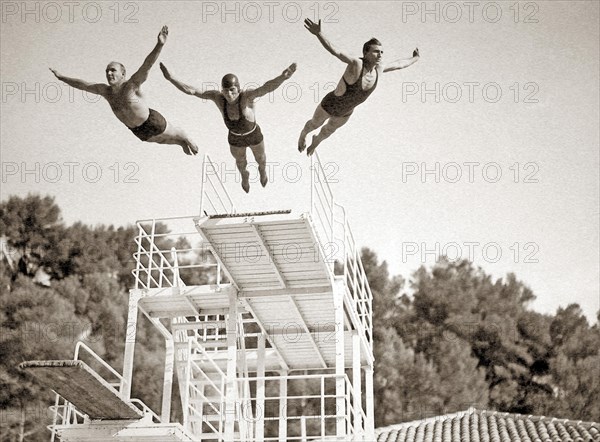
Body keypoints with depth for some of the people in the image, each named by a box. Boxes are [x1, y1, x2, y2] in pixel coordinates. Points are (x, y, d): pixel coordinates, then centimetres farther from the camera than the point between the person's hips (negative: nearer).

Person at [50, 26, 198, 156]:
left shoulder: (132, 85, -26)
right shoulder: (105, 90, -7)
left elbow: (147, 65, -40)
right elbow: (84, 85, 4)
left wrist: (159, 45, -54)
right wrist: (61, 77, 9)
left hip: (152, 122, -7)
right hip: (138, 131, 7)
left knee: (174, 134, 19)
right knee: (162, 140, 31)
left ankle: (188, 141, 51)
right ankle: (182, 144, 59)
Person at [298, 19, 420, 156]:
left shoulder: (378, 69, -19)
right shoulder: (356, 64, -39)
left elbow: (399, 64, 2)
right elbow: (335, 51, -54)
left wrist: (415, 59, 19)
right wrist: (318, 34, -70)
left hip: (345, 113, 6)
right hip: (329, 106, -6)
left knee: (329, 130, 34)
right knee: (315, 124, 27)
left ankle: (316, 140, 67)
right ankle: (303, 135, 61)